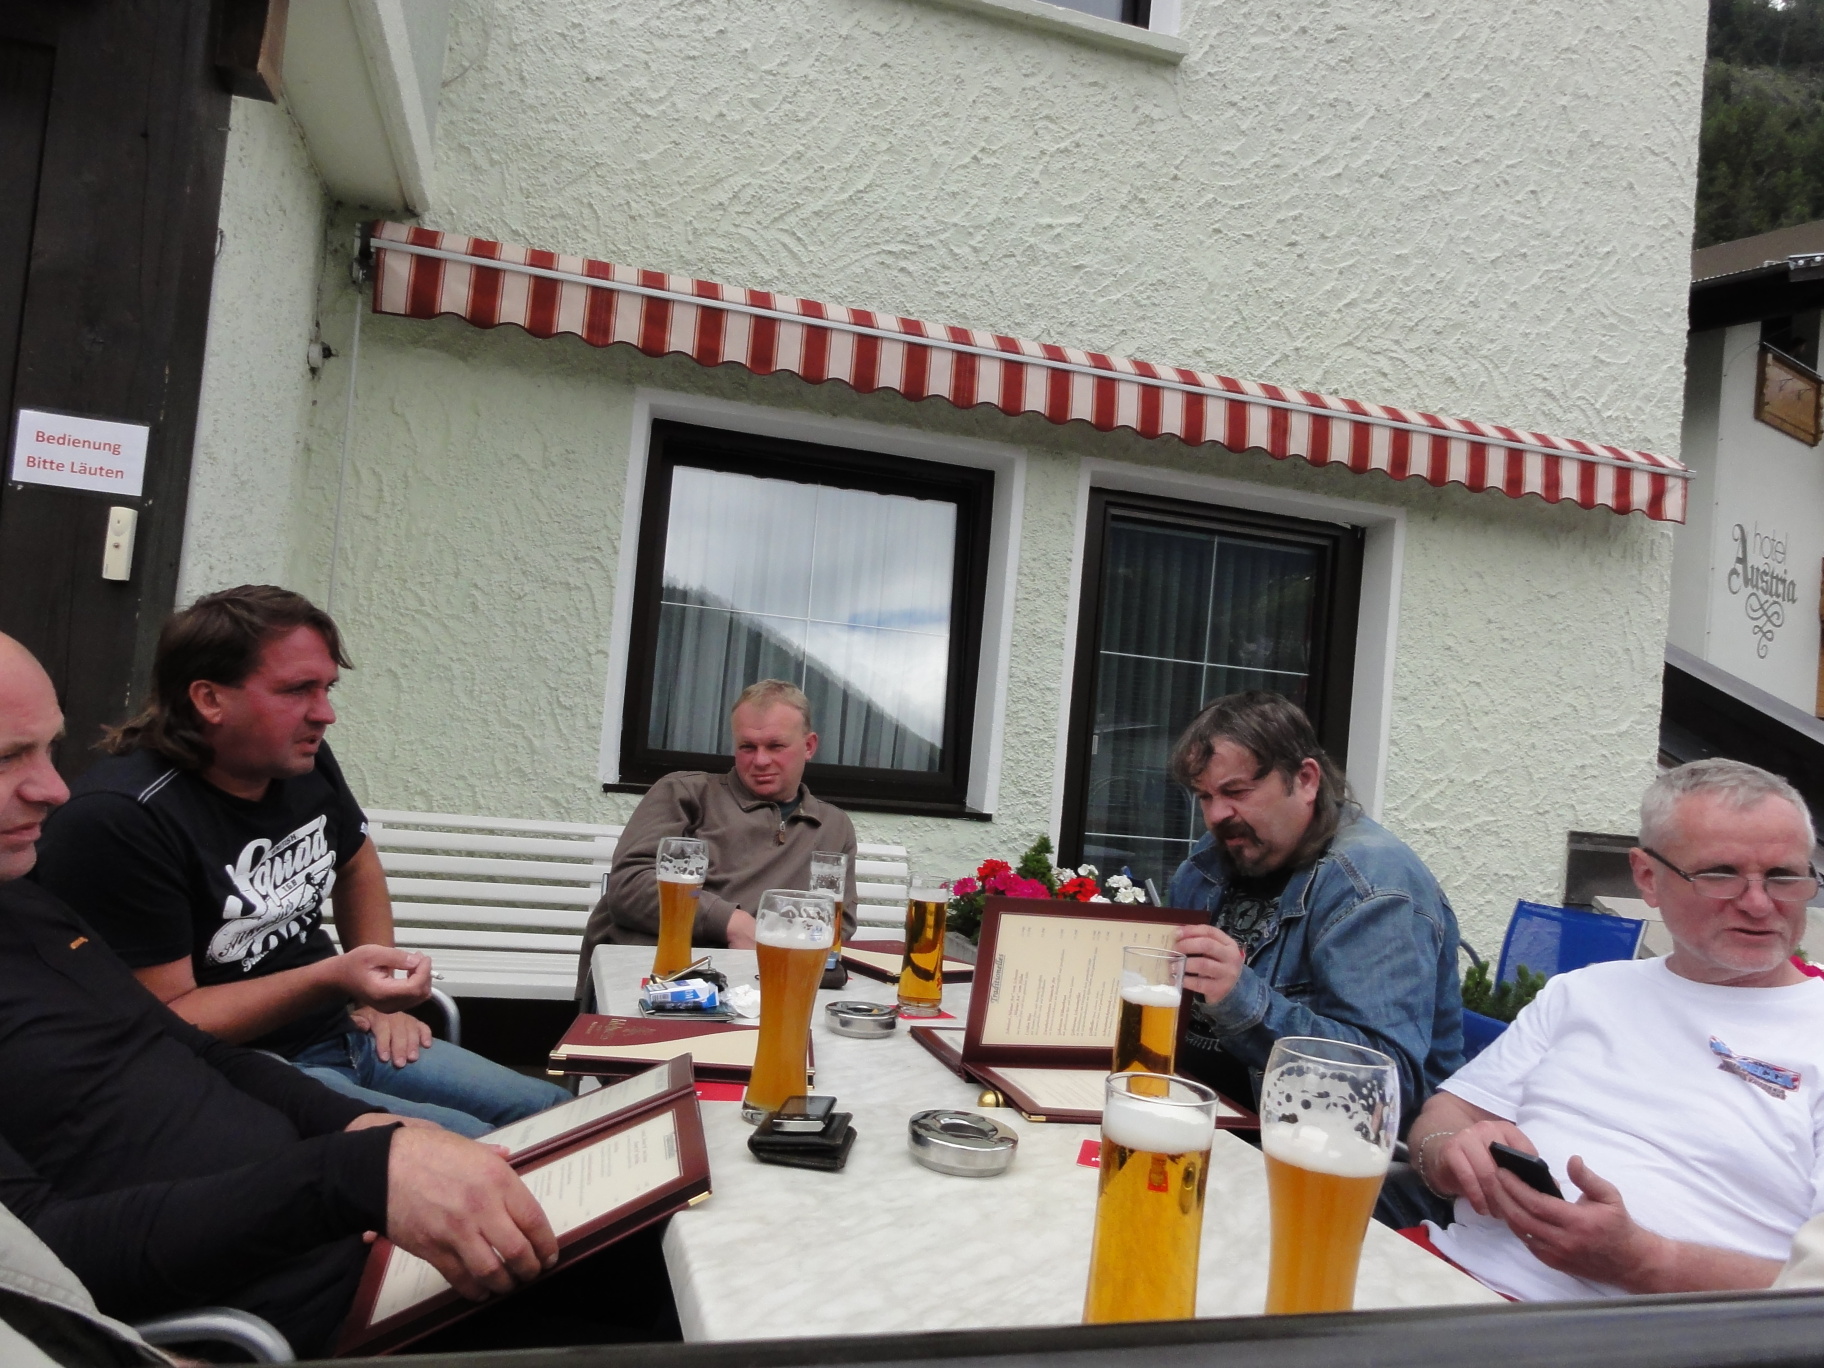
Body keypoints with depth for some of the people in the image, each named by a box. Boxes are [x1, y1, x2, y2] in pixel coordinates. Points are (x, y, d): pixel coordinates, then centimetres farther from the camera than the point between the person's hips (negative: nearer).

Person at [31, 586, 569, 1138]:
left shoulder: (303, 761, 0)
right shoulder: (116, 822, -21)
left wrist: (375, 998, 13)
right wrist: (333, 980, -29)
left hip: (340, 1035, 8)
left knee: (551, 1112, 4)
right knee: (474, 1154, -24)